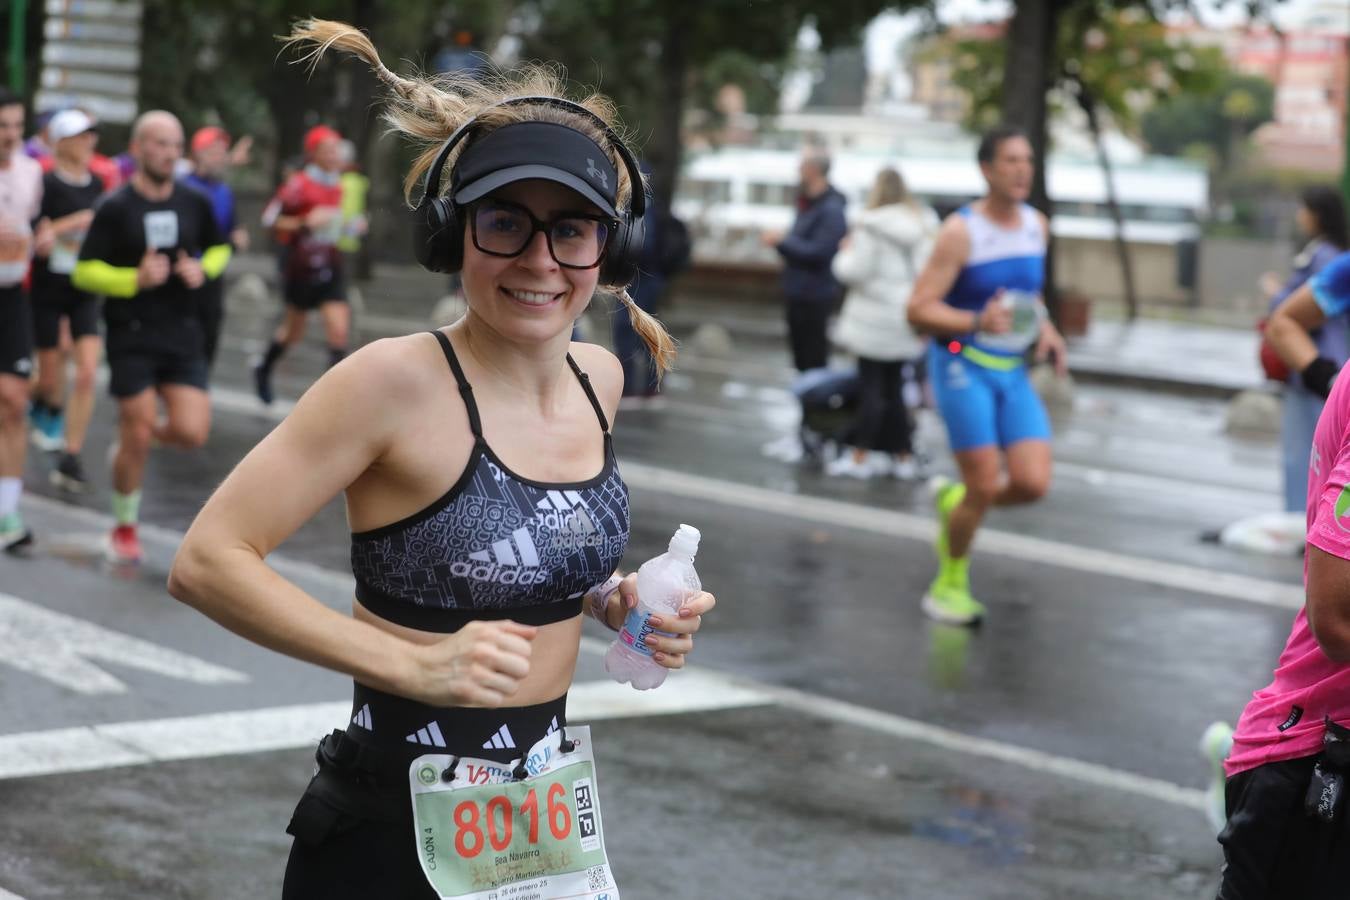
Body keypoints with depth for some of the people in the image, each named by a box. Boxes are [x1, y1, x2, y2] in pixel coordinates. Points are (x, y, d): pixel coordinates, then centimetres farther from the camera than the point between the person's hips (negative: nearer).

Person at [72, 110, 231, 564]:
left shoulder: (194, 203, 4)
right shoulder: (115, 208, -7)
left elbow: (219, 249, 19)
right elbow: (84, 271, -6)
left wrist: (203, 270, -3)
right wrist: (135, 279, -21)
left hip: (183, 335, 4)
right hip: (132, 338, -3)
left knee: (191, 433, -9)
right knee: (136, 440, -3)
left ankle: (142, 431, 26)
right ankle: (125, 527, 18)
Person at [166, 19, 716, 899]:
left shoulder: (598, 378, 0)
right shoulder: (398, 379, -18)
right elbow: (208, 561, -20)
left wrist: (615, 600, -1)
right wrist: (412, 665, -27)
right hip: (396, 827, -6)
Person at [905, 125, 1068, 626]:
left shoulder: (1037, 226, 7)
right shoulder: (961, 232, -13)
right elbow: (919, 309, -16)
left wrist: (1044, 328, 6)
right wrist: (977, 322, -30)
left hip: (1013, 372, 6)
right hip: (962, 365, -6)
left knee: (1033, 483, -7)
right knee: (985, 486, -8)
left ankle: (952, 498, 23)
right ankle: (950, 583, 16)